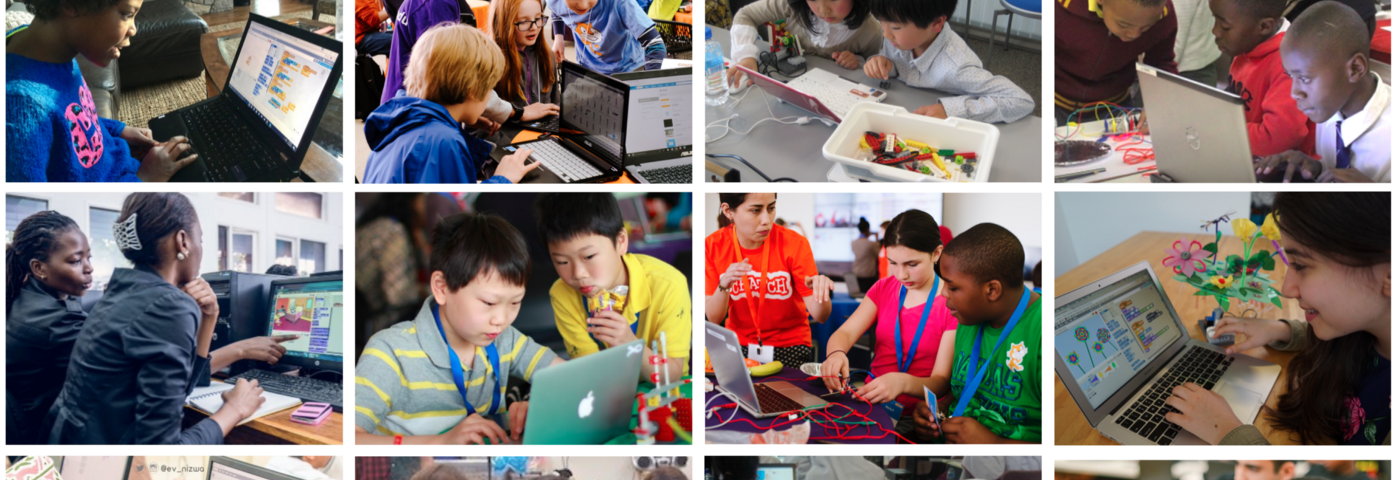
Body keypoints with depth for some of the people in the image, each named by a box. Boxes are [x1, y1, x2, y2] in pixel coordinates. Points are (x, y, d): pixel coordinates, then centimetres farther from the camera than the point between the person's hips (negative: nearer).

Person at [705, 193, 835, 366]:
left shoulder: (795, 244, -10)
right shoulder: (713, 246, -5)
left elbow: (819, 316, -12)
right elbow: (713, 318, -6)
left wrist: (820, 291, -34)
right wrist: (724, 286, -26)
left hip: (789, 346, -2)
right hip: (738, 344, 2)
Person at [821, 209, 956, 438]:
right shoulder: (884, 288, 11)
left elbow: (942, 383, -14)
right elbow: (845, 332, -1)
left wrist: (902, 383, -37)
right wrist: (835, 354, -26)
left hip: (914, 417, -6)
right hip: (871, 401, 6)